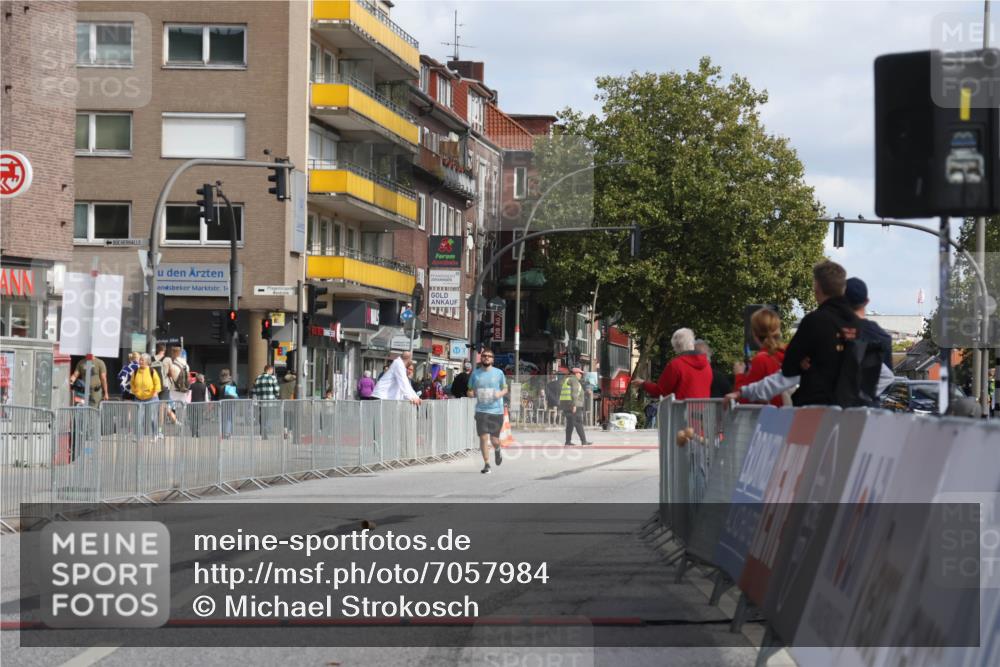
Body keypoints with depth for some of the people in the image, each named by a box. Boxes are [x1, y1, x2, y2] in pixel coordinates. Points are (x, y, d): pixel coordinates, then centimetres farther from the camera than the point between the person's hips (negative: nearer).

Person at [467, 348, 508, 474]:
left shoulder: (499, 373, 4)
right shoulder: (475, 374, 6)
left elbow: (505, 389, 12)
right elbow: (469, 392, 13)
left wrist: (500, 394, -11)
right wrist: (473, 394, -11)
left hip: (496, 410, 0)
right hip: (481, 410, 0)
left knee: (494, 440, 3)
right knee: (483, 437, -9)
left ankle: (497, 450, 39)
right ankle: (486, 464, 0)